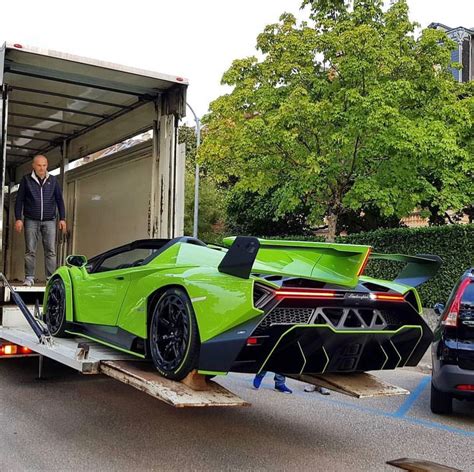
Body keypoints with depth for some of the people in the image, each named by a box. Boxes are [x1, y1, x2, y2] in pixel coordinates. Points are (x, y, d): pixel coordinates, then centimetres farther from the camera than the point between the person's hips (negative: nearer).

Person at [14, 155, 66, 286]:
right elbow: (19, 200, 4)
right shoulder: (26, 180, 4)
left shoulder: (53, 180, 9)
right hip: (31, 221, -1)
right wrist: (18, 218, -3)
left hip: (49, 221, 1)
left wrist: (62, 218, 5)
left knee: (51, 251, -4)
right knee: (30, 251, -1)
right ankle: (29, 278, 5)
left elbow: (59, 200, 11)